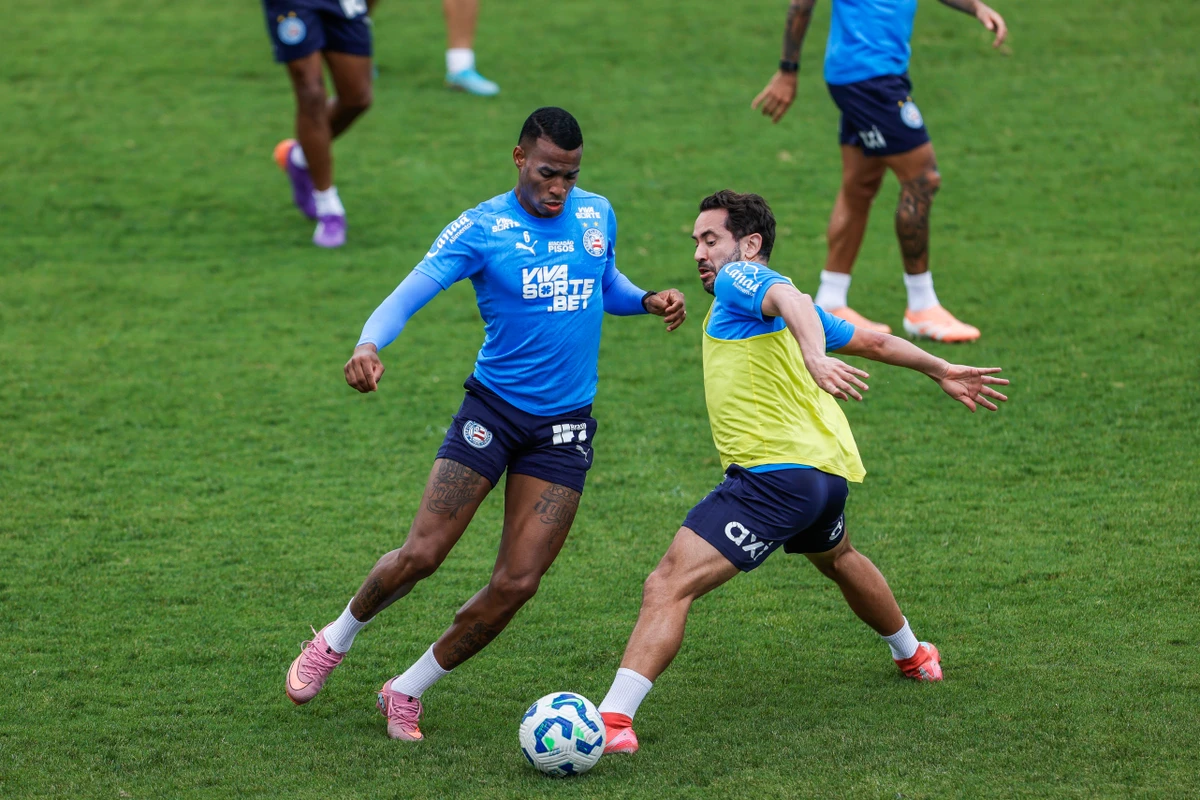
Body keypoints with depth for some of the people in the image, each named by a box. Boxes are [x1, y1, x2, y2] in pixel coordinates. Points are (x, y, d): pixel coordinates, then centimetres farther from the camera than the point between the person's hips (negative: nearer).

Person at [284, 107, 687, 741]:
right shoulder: (482, 229, -10)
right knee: (421, 554, -10)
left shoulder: (596, 215, 5)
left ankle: (407, 692, 13)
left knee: (516, 584, -4)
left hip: (564, 427, 4)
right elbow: (410, 293, -20)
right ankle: (334, 641, 20)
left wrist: (649, 300, 1)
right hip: (492, 409, -3)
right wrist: (369, 345, -40)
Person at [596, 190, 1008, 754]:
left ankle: (613, 721, -32)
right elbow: (872, 341, 30)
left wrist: (814, 357, -49)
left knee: (668, 585, -19)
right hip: (829, 469, 10)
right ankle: (913, 656, 61)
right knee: (837, 559, 41)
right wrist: (940, 371, 42)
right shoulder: (767, 293, 21)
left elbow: (790, 300, -30)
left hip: (775, 473, -10)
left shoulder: (737, 280, -6)